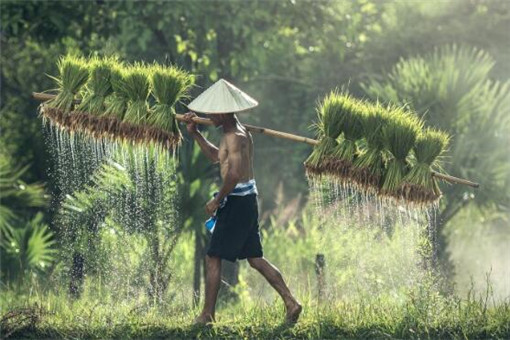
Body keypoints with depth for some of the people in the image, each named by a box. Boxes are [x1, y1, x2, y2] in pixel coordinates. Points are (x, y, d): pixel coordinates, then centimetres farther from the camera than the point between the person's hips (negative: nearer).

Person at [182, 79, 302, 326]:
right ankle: (291, 303, 8)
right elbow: (216, 156, 30)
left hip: (237, 200, -10)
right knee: (255, 258, 13)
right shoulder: (237, 133, 15)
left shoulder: (235, 137, -17)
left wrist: (217, 201, -17)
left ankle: (208, 315, 2)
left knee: (213, 258, -2)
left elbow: (234, 174, -27)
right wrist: (194, 133, 23)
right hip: (248, 198, 10)